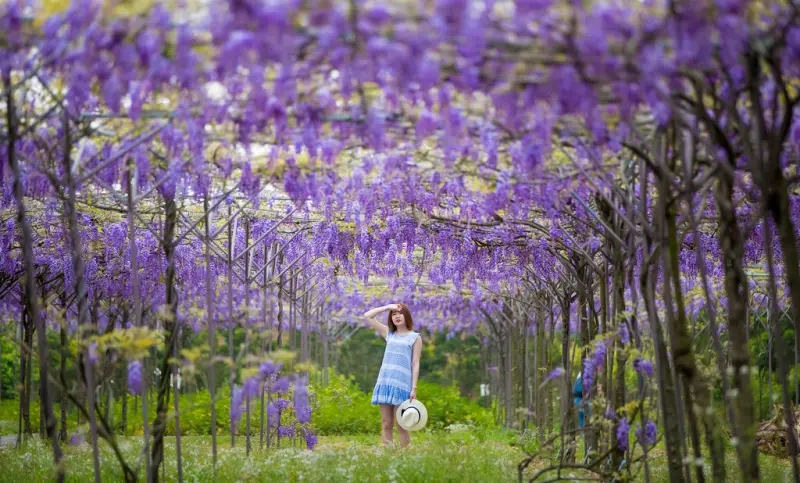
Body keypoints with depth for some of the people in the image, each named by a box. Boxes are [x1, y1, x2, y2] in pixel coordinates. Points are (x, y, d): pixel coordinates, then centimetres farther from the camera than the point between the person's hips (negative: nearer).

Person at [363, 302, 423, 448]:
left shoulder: (415, 337, 6)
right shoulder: (389, 333, 16)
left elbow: (415, 364, 0)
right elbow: (367, 316, 15)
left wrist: (414, 388, -8)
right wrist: (387, 307, 10)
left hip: (402, 384, -4)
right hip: (385, 382, 4)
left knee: (401, 426, -3)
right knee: (386, 424, 2)